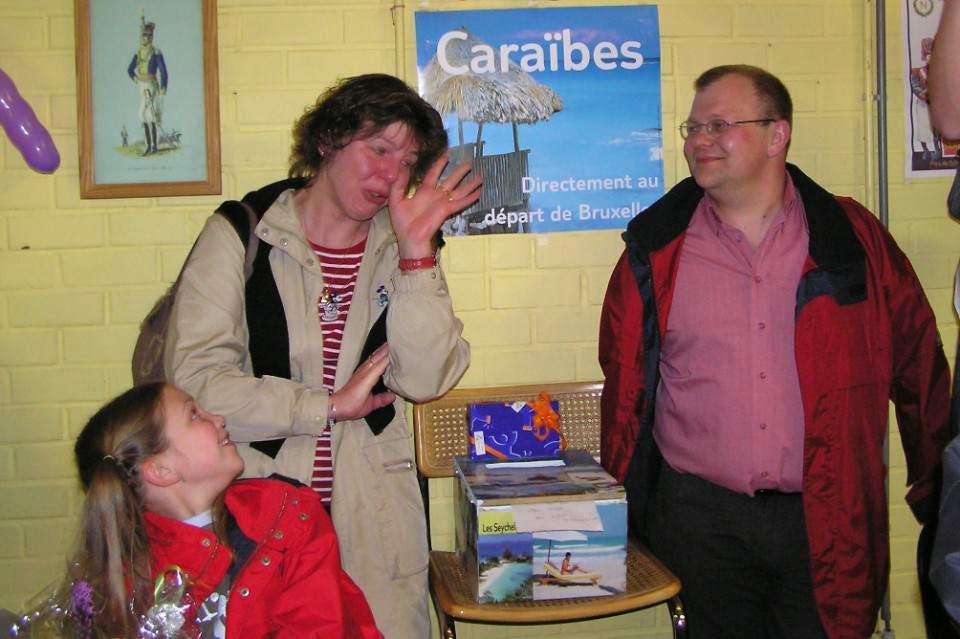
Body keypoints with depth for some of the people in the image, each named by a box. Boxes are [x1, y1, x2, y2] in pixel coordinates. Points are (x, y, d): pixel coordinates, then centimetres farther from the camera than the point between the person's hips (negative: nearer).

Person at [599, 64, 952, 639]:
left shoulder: (855, 239, 1)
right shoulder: (656, 251, 1)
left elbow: (920, 370, 7)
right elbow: (624, 384, 8)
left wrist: (934, 491, 10)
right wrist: (619, 511, 9)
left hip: (825, 520, 0)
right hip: (700, 516, 1)